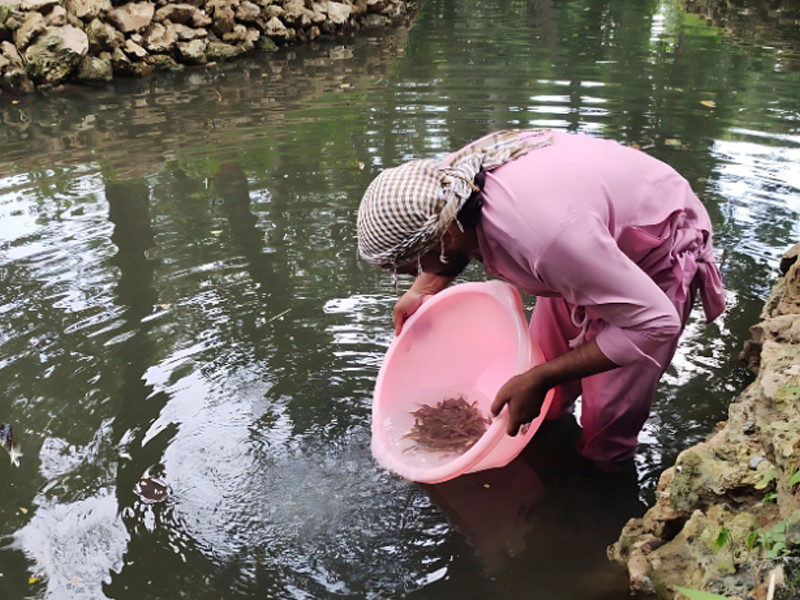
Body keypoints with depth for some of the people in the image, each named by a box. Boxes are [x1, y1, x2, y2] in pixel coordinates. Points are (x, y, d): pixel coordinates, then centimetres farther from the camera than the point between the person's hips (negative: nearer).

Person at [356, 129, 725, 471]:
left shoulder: (546, 234, -46)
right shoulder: (448, 180, -22)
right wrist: (423, 290, -11)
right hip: (595, 245, 7)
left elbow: (655, 323, -35)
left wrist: (539, 380, -35)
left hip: (657, 254, -6)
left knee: (605, 425, -3)